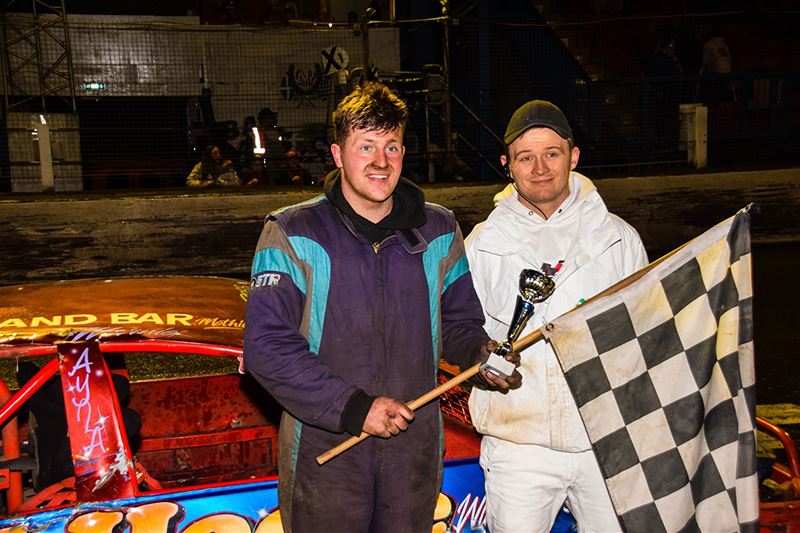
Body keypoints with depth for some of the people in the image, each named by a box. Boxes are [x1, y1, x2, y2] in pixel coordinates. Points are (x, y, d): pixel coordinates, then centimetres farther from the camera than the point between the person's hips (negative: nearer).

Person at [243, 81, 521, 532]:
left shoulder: (438, 231, 4)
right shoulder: (292, 235, -9)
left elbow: (459, 320, 12)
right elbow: (267, 347, -15)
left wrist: (480, 352, -11)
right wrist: (354, 407, -20)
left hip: (415, 446, 3)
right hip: (324, 447, -3)